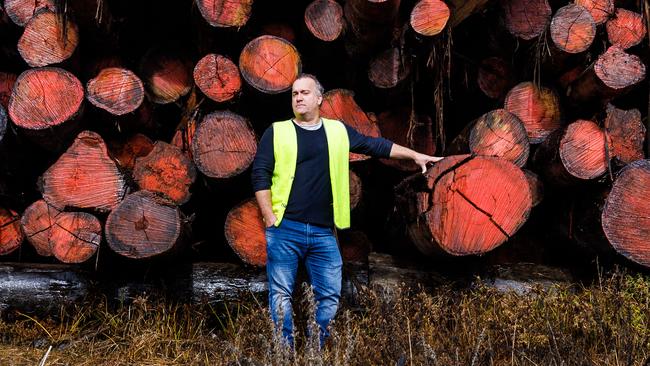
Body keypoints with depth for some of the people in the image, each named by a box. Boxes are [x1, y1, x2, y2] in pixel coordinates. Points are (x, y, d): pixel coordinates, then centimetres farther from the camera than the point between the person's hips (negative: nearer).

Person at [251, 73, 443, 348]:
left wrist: (415, 155, 19)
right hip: (285, 229, -3)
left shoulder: (338, 130, 14)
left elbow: (376, 145, 20)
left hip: (323, 233, 3)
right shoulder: (277, 132, 5)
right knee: (281, 295, -2)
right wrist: (270, 219, -7)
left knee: (330, 296, 3)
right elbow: (260, 176, 1)